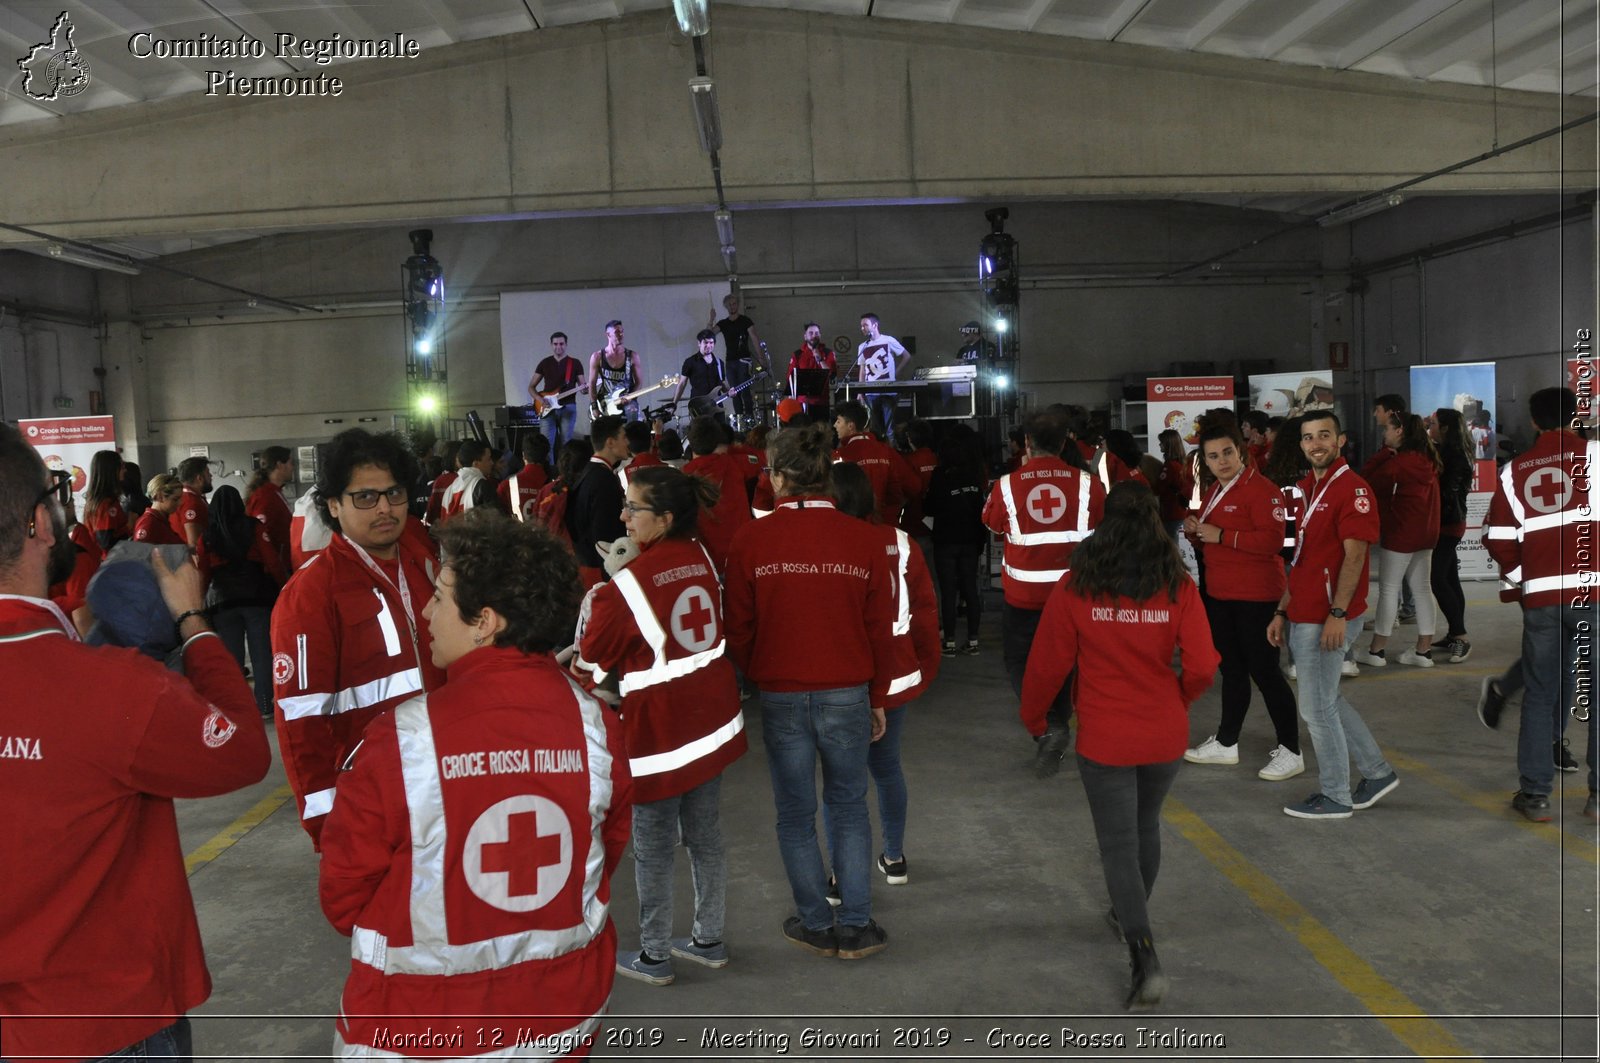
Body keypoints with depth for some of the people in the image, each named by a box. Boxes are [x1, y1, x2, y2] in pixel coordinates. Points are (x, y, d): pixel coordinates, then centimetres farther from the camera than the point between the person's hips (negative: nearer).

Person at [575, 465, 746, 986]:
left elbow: (593, 662, -9)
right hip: (712, 718, 6)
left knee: (653, 846, 10)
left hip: (657, 727, -6)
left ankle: (654, 956, 23)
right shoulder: (702, 558, -3)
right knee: (705, 835, 18)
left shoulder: (628, 583, -20)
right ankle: (709, 940, 32)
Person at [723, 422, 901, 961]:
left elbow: (738, 627, -3)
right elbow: (880, 629, -1)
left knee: (795, 815, 14)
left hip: (779, 695, -1)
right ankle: (856, 927, 20)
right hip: (847, 694, 1)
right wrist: (878, 698, 10)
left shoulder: (751, 539, -9)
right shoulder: (864, 539, -6)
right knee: (849, 808, 16)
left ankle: (816, 925, 24)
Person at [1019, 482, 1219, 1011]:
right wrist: (1177, 700, 11)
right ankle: (1131, 916, 45)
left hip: (1104, 740, -3)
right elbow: (1201, 667, -10)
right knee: (1145, 825, 25)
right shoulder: (1178, 586, -6)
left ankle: (1145, 956, -8)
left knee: (1118, 844, 5)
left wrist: (1033, 717, 11)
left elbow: (1048, 663, -6)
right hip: (1166, 735, 3)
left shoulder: (1076, 587, -10)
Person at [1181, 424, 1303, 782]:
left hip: (1255, 596, -9)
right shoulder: (1215, 490, 13)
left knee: (1264, 671, -5)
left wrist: (1220, 535, -24)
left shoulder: (1261, 489, -15)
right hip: (1219, 592, 9)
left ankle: (1290, 751, 6)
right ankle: (1226, 743, 29)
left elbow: (1272, 540, -26)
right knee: (1231, 668, 17)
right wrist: (1194, 530, 2)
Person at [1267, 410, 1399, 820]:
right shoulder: (1307, 489, 15)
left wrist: (1337, 614, -22)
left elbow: (1354, 556, -18)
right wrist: (1282, 611, 16)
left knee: (1317, 709, 0)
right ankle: (1377, 772, 32)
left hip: (1327, 621, -9)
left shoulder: (1352, 489, -12)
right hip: (1301, 618, 9)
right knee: (1327, 702, 18)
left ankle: (1335, 797, 14)